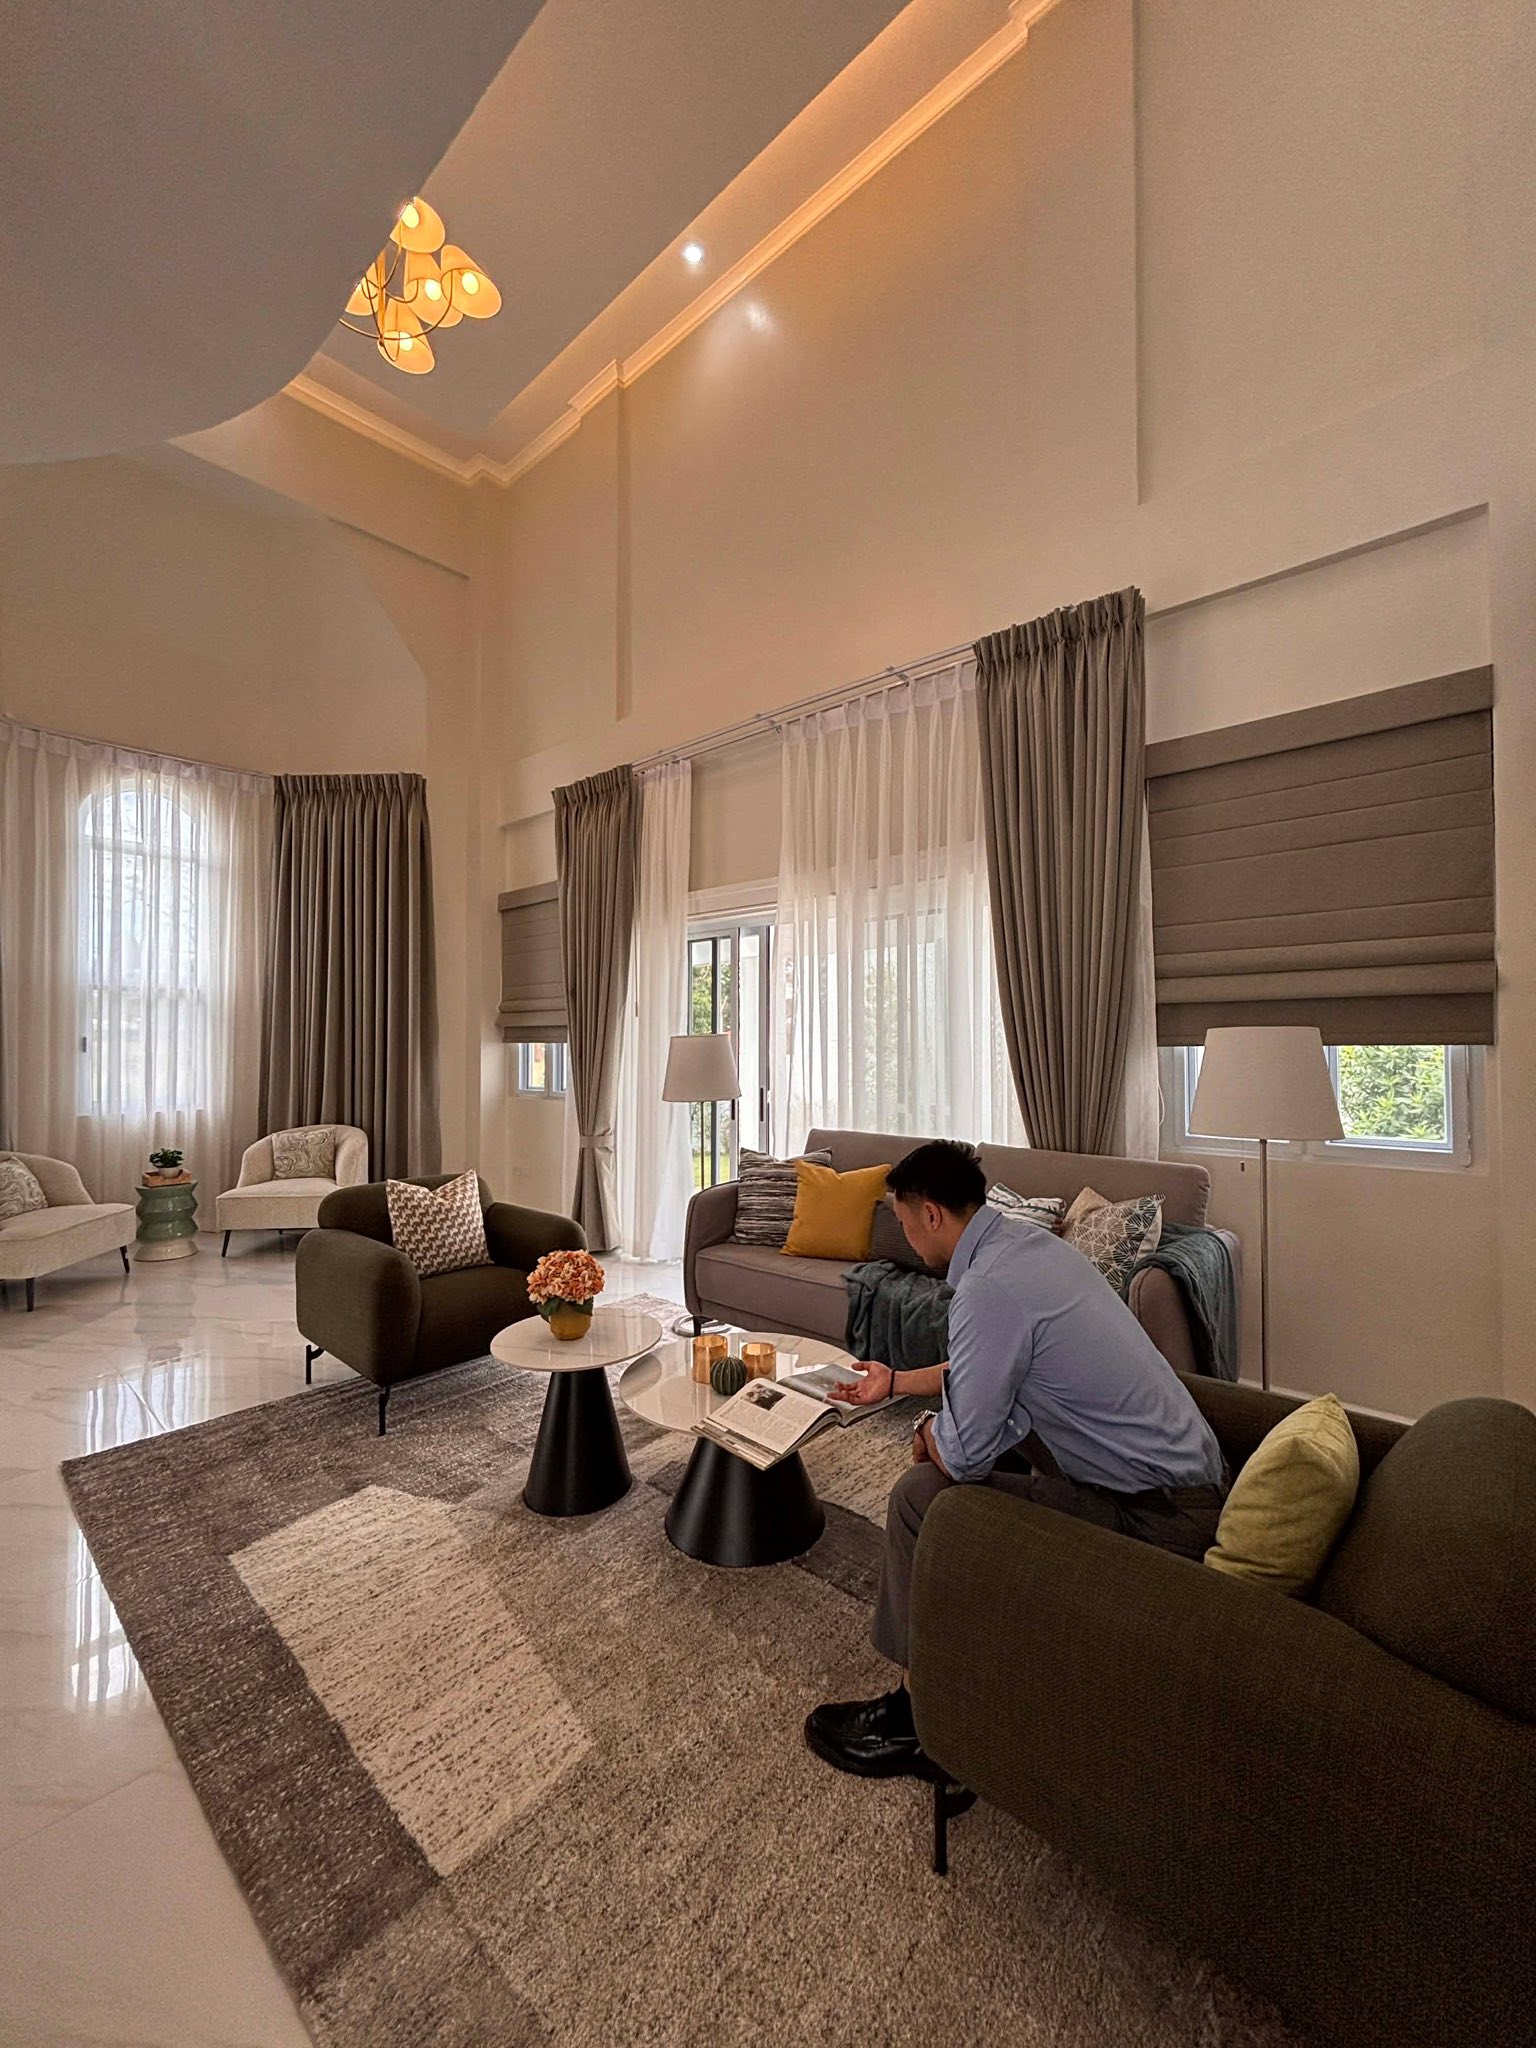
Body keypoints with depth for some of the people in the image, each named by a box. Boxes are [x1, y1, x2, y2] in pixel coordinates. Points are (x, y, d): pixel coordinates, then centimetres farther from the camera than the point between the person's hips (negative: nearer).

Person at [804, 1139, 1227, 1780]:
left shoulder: (989, 1287, -26)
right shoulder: (1028, 1239, 4)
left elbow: (963, 1456, -23)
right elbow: (984, 1366, 19)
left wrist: (927, 1435, 0)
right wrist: (895, 1382, 28)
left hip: (1157, 1517, -9)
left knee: (920, 1494, -8)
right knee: (988, 1415, 22)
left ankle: (915, 1720, 10)